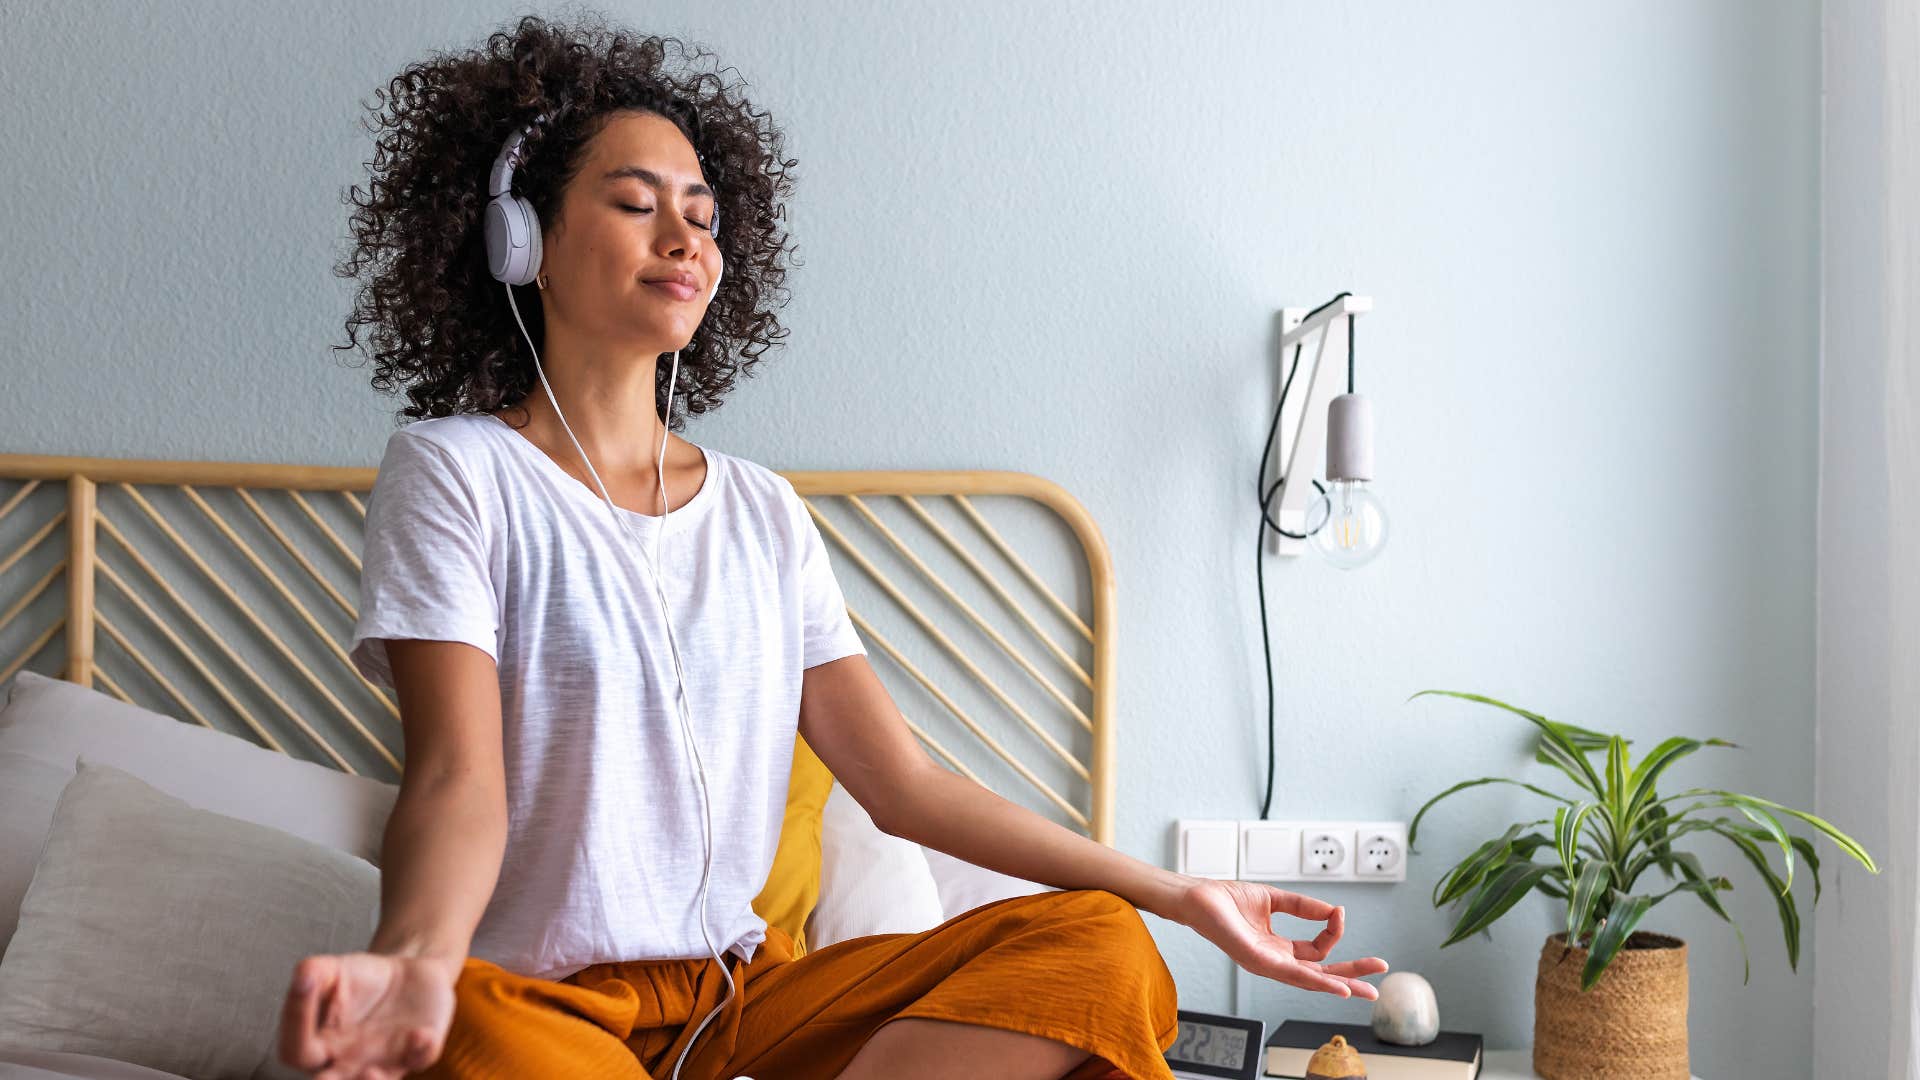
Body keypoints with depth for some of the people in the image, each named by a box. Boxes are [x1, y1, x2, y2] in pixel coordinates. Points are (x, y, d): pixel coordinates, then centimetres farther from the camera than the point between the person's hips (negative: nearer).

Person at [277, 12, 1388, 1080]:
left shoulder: (763, 509, 14)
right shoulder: (455, 471, 0)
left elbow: (903, 781, 10)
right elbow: (459, 778, -14)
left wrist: (1183, 897, 4)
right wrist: (414, 959, -39)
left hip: (742, 987, 6)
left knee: (1101, 945, -17)